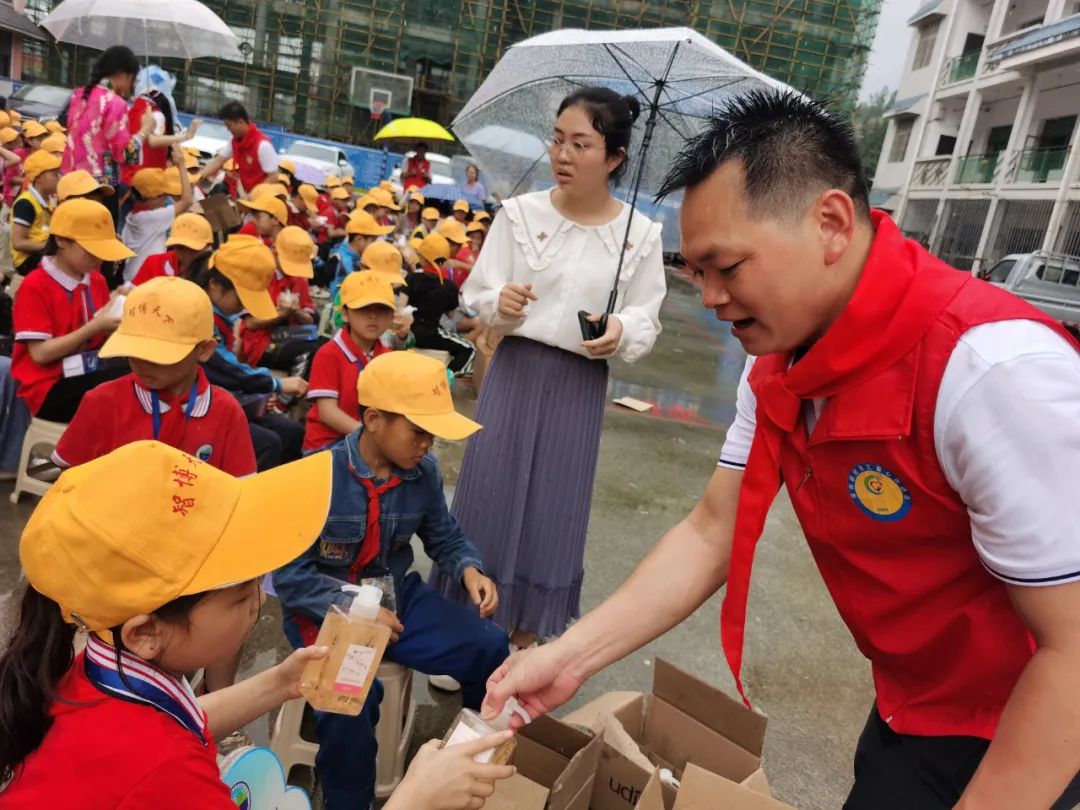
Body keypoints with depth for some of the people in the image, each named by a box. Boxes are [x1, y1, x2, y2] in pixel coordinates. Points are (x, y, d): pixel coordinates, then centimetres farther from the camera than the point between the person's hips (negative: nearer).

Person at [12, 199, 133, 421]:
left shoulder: (97, 280, 8)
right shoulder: (35, 286, -10)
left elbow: (102, 339, 9)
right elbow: (40, 354, -15)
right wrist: (94, 327, -20)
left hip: (90, 374, 6)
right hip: (49, 388, -6)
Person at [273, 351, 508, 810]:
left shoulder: (423, 472, -7)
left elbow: (445, 537, 9)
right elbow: (289, 576, -16)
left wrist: (469, 569, -12)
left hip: (399, 599, 5)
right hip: (327, 612, -4)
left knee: (488, 648, -10)